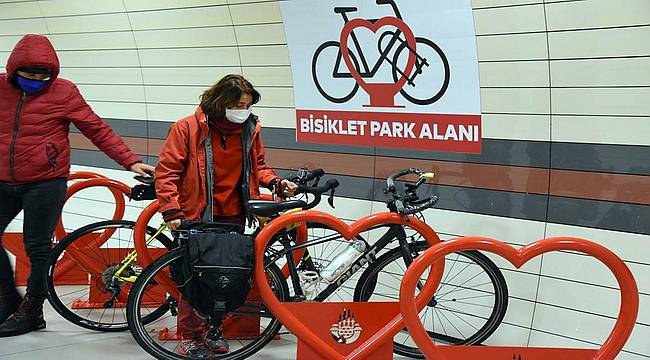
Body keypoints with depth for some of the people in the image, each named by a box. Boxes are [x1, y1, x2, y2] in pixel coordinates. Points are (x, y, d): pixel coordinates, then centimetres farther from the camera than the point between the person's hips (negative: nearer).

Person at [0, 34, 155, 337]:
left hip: (45, 184, -4)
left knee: (37, 248, 3)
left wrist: (131, 161, -10)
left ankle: (31, 311, 18)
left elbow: (98, 130, -6)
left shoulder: (63, 92, -7)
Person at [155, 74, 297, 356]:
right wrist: (172, 212, -15)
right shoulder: (188, 128, -9)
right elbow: (166, 172, -8)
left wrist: (276, 182, -1)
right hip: (196, 217, -4)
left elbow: (257, 165, 18)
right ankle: (190, 337, 14)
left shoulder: (249, 128, 4)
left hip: (233, 216, 4)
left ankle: (214, 330, 26)